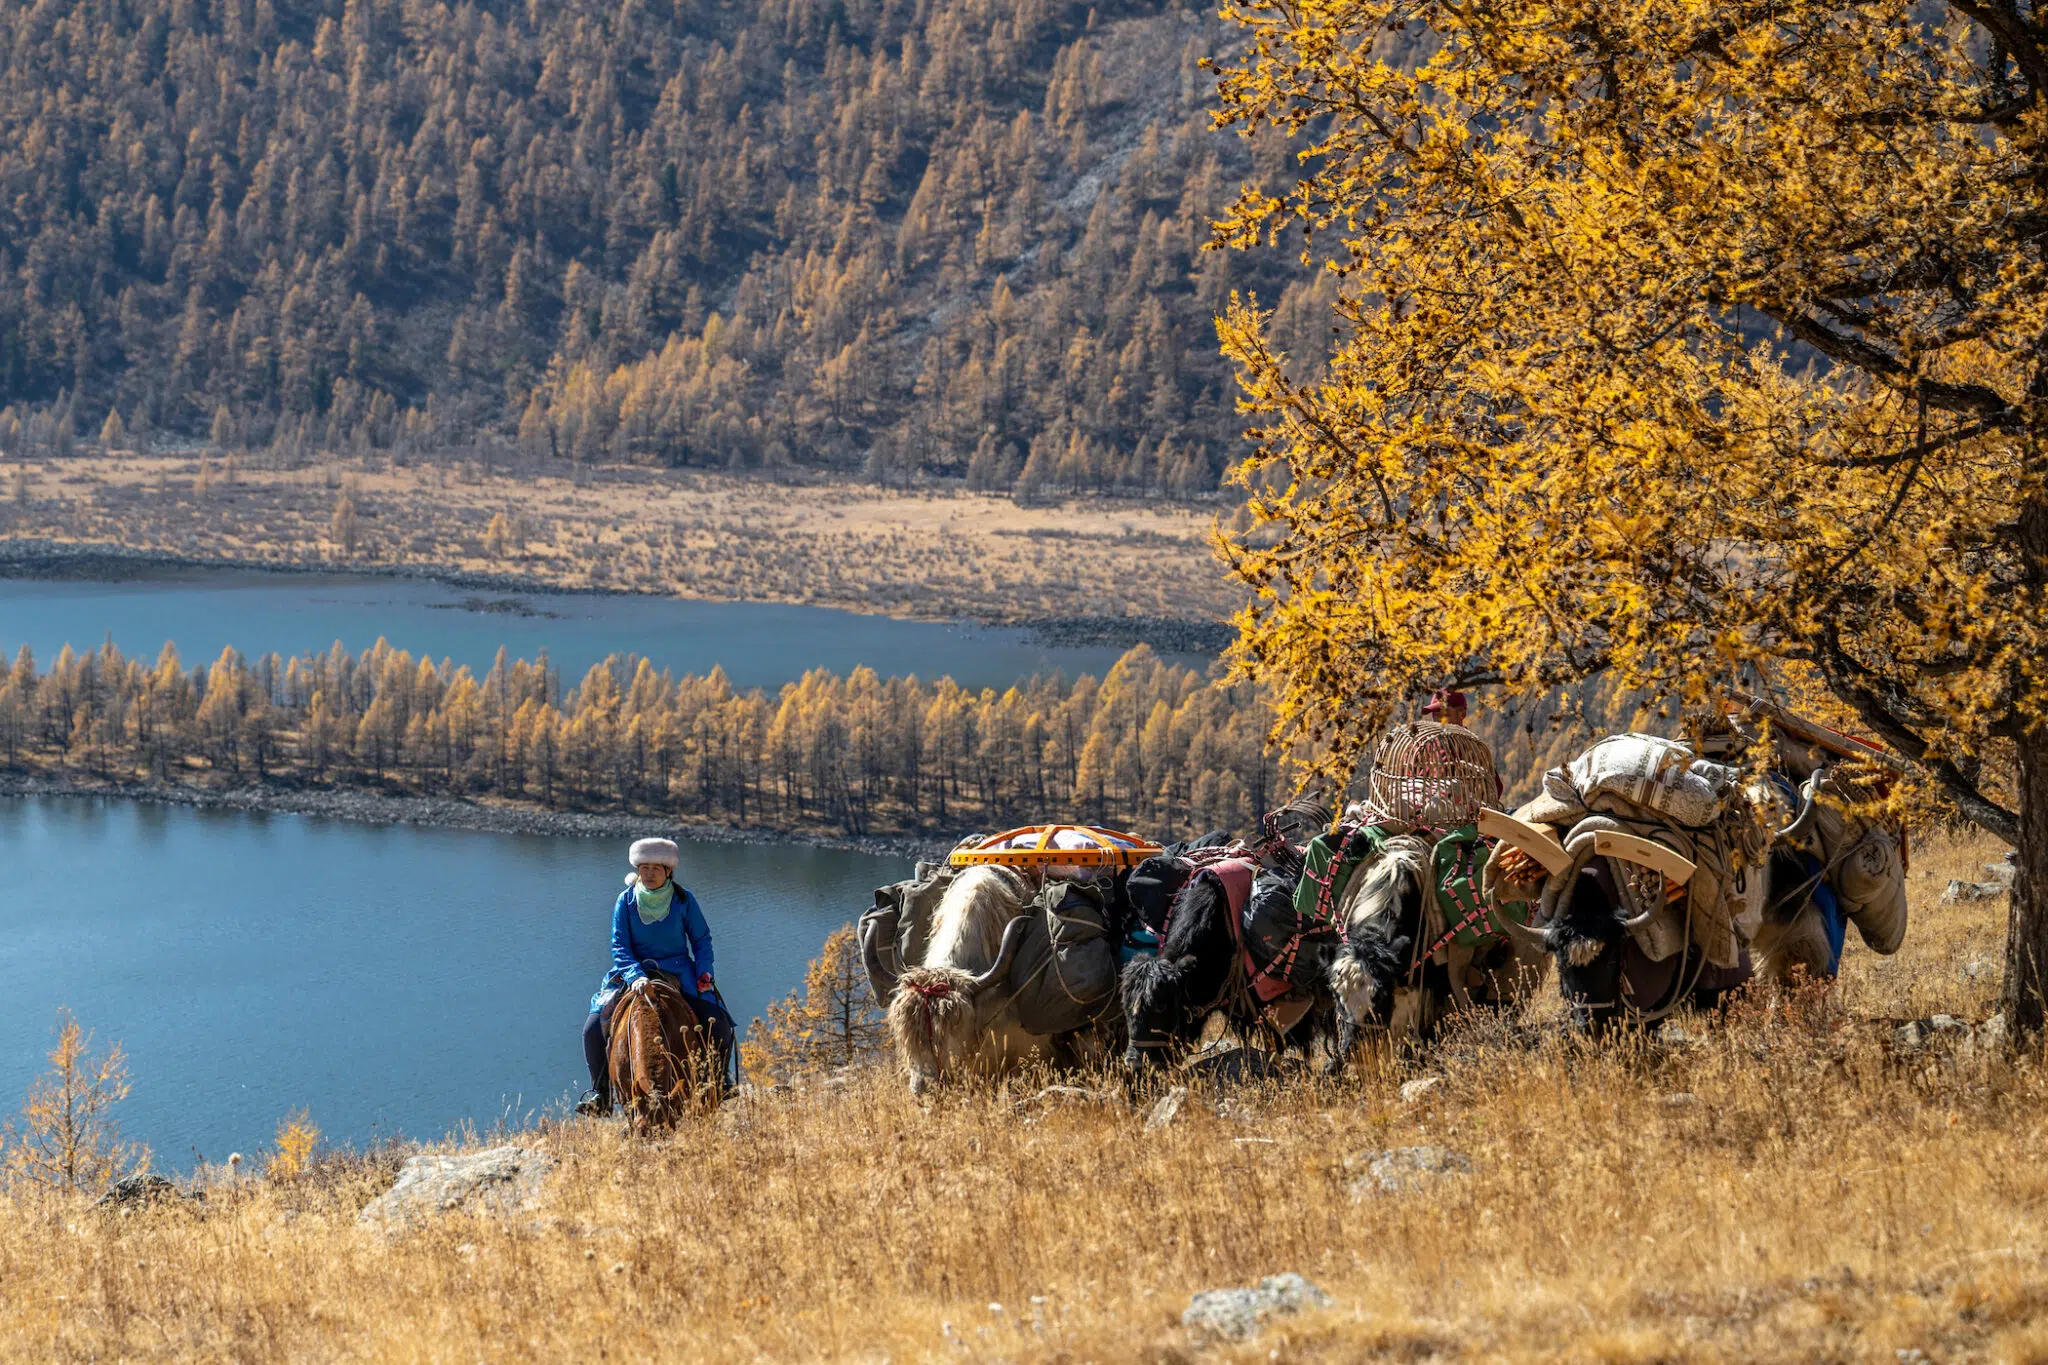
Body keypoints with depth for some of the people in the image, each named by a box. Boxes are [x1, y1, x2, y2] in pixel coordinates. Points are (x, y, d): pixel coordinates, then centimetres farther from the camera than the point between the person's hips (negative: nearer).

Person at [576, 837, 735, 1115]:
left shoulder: (683, 900, -2)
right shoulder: (626, 900, -3)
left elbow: (702, 940, 6)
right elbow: (620, 946, -6)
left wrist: (704, 974, -10)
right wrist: (635, 977, -24)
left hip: (679, 975, 0)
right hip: (634, 974, 0)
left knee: (719, 1026, -17)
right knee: (594, 1027, -19)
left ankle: (719, 1083, 8)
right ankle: (601, 1093, -5)